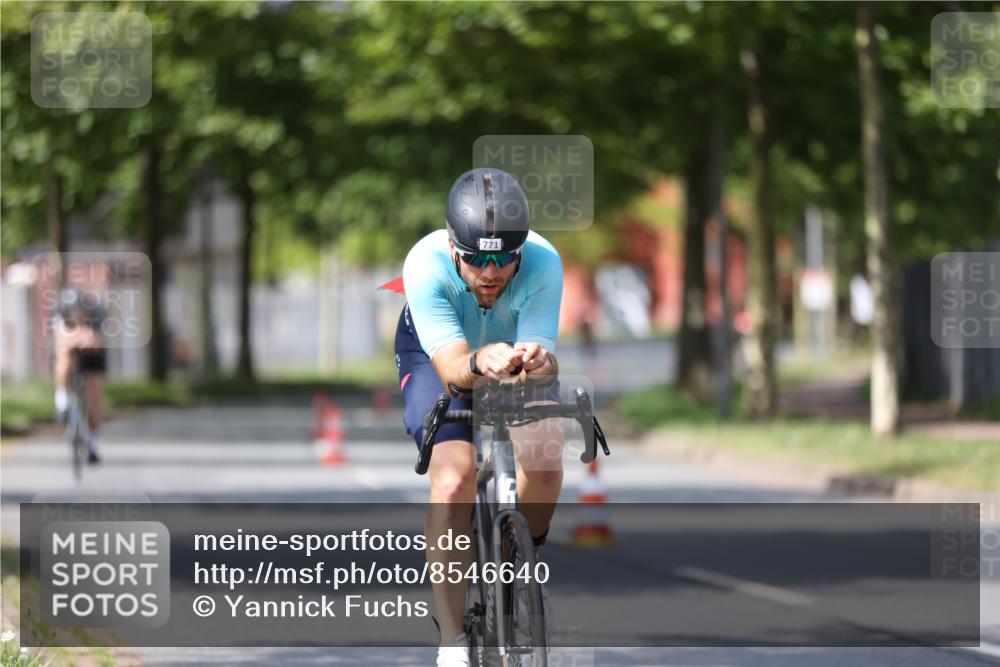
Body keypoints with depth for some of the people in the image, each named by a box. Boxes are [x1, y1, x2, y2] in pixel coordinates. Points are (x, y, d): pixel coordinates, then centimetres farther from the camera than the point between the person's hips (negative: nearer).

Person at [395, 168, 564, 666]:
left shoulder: (543, 264, -34)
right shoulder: (426, 264, -37)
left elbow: (543, 354, -40)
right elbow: (451, 366, -43)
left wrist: (539, 362, -63)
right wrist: (481, 362, -65)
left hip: (515, 348, 2)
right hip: (437, 354, -2)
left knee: (544, 453, -25)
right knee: (453, 480, -24)